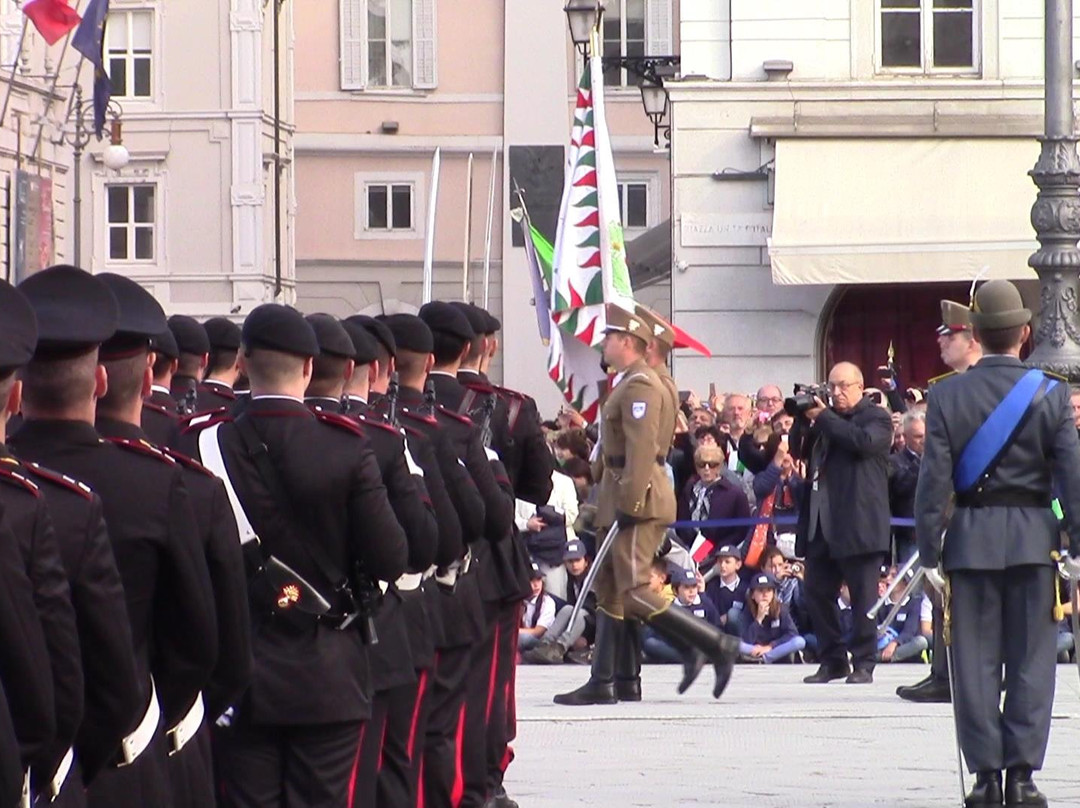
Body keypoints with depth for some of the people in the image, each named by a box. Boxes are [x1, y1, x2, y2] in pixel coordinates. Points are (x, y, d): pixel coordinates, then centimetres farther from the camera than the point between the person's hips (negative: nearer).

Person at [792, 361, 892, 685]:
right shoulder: (826, 419, 19)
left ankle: (864, 664, 1)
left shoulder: (876, 417, 2)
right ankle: (832, 660, 14)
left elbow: (864, 441, -17)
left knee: (863, 595, -3)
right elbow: (798, 451, 17)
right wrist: (803, 420, 1)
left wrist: (822, 417, -13)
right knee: (817, 593, 5)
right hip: (821, 524, 6)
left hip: (858, 524, -6)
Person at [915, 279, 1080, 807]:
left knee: (976, 660, 5)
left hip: (971, 539, 0)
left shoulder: (947, 396, -2)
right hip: (1033, 537, 0)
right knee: (1030, 659, 4)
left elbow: (933, 480, -4)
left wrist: (930, 554, 0)